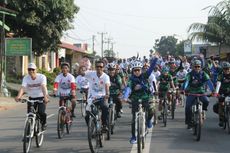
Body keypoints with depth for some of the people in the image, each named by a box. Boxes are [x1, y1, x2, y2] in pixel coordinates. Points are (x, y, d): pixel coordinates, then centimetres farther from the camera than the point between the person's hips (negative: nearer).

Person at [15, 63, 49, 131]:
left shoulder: (41, 77, -17)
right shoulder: (26, 78, -11)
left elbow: (43, 87, -32)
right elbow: (22, 87, -26)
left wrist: (45, 97, -49)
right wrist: (18, 96, -46)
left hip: (41, 98, -3)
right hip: (31, 98, 3)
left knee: (41, 112, -22)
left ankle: (44, 123, 9)